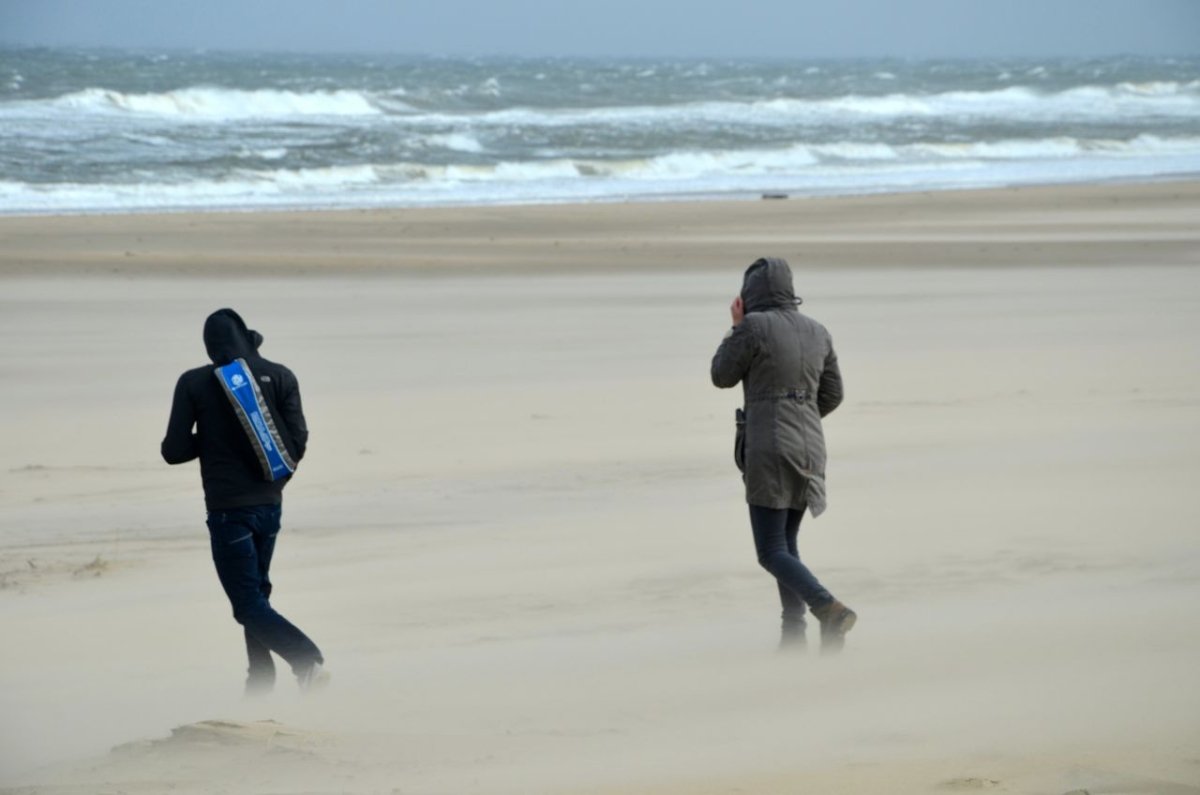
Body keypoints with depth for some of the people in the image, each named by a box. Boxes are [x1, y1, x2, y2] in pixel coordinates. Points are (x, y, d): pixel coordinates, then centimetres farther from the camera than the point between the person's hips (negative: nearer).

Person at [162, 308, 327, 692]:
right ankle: (261, 677, 23)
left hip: (227, 509, -5)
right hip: (269, 504, 5)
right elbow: (298, 440, -2)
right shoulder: (279, 377, -1)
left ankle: (308, 660, -23)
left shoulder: (194, 384, -8)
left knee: (249, 602, -4)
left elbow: (174, 451, -7)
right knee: (255, 591, 22)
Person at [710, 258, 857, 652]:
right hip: (810, 449, 7)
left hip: (769, 452, -7)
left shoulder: (754, 327, -10)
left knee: (772, 555, -5)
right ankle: (793, 636, 12)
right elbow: (832, 395, 15)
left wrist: (737, 328, 12)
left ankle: (830, 611, -26)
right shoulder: (817, 332, 10)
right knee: (785, 543, 20)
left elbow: (722, 377, 1)